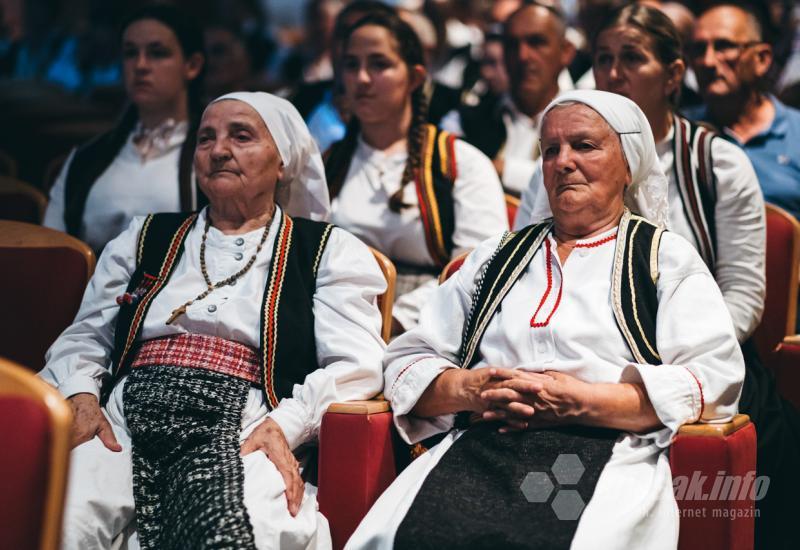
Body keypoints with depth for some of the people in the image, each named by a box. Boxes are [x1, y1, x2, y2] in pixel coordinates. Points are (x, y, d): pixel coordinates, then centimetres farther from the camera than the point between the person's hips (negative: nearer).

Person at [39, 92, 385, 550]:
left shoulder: (329, 250, 16)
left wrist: (284, 426, -14)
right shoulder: (145, 240, 27)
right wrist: (80, 397, -2)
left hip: (241, 435, -2)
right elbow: (85, 337, 22)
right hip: (124, 425, 3)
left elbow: (356, 365, 3)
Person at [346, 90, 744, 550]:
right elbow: (407, 363, 20)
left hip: (607, 455, -3)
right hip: (482, 452, 3)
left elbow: (715, 382, 0)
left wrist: (581, 401, -9)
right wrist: (471, 389, -2)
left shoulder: (666, 256, 15)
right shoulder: (496, 258, 27)